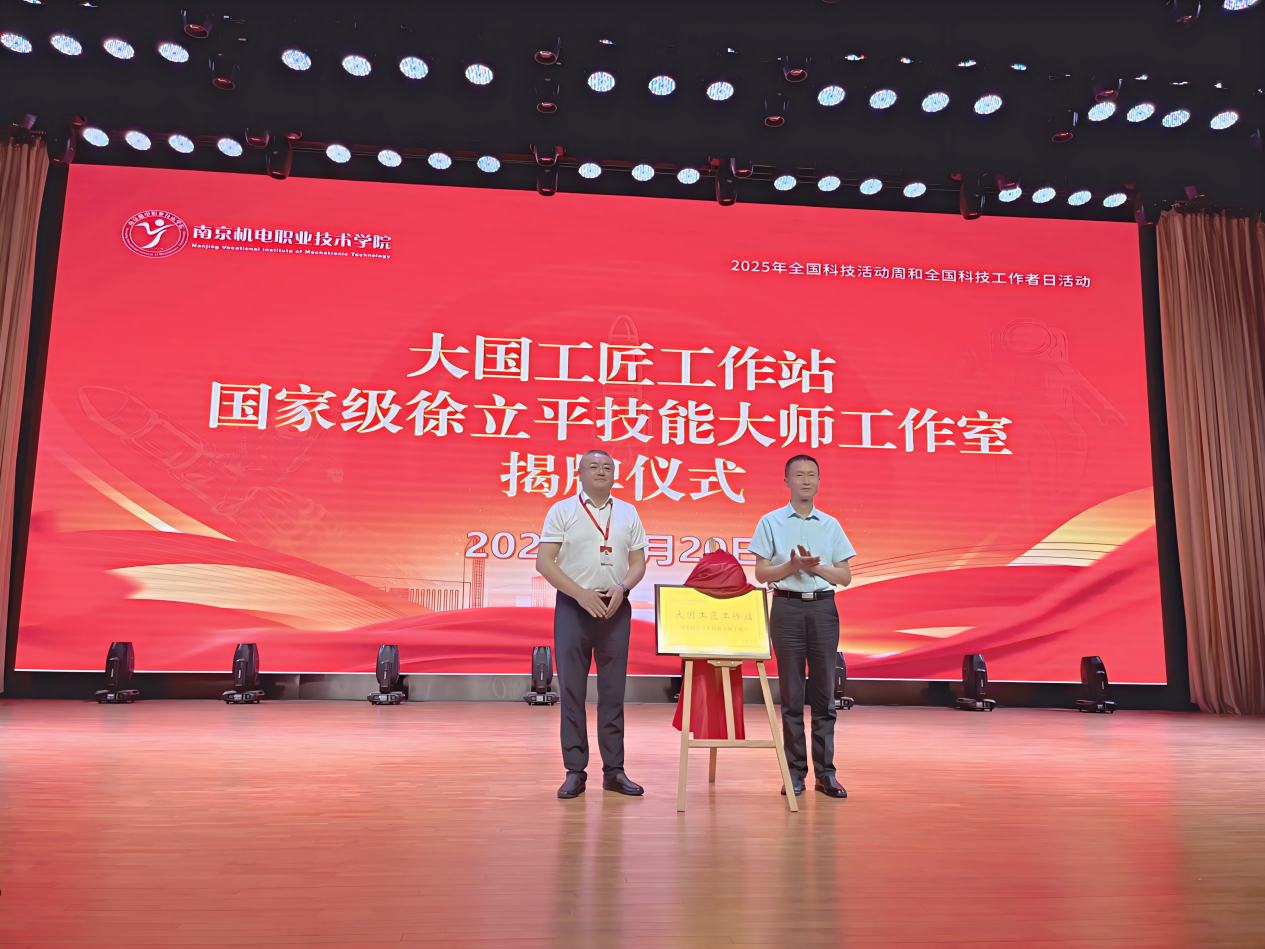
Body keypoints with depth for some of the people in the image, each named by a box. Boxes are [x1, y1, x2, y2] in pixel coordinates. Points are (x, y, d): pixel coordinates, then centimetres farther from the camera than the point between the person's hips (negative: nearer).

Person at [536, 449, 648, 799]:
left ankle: (614, 770, 13)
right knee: (572, 691, 0)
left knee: (613, 692, 6)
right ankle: (575, 771, 8)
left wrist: (621, 588, -11)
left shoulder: (628, 513, 11)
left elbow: (638, 563, 10)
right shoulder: (562, 511, 2)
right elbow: (544, 562, -5)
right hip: (573, 608, -2)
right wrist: (581, 593, -15)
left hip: (616, 609, 2)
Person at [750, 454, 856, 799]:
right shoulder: (771, 522, 4)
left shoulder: (831, 525, 10)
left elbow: (845, 576, 7)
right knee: (791, 694, 2)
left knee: (824, 693, 3)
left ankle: (825, 771, 10)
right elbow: (761, 573, 0)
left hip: (823, 608, 2)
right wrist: (793, 565, -16)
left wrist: (816, 566, -10)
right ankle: (795, 771, 10)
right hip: (787, 606, -2)